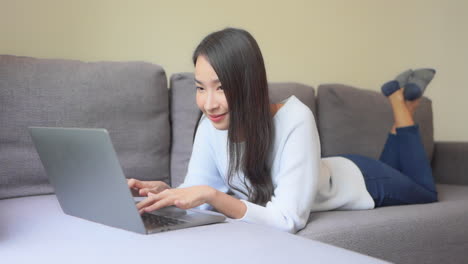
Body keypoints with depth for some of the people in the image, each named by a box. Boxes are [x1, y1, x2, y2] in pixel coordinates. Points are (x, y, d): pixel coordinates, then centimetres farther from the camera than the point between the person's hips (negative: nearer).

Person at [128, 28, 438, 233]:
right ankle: (400, 97, 43)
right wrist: (166, 193, -43)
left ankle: (402, 100, 34)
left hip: (358, 179, -4)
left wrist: (212, 195, -55)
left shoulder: (295, 120, -44)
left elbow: (289, 220, -46)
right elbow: (197, 189, -22)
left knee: (426, 191, 31)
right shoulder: (212, 124, -29)